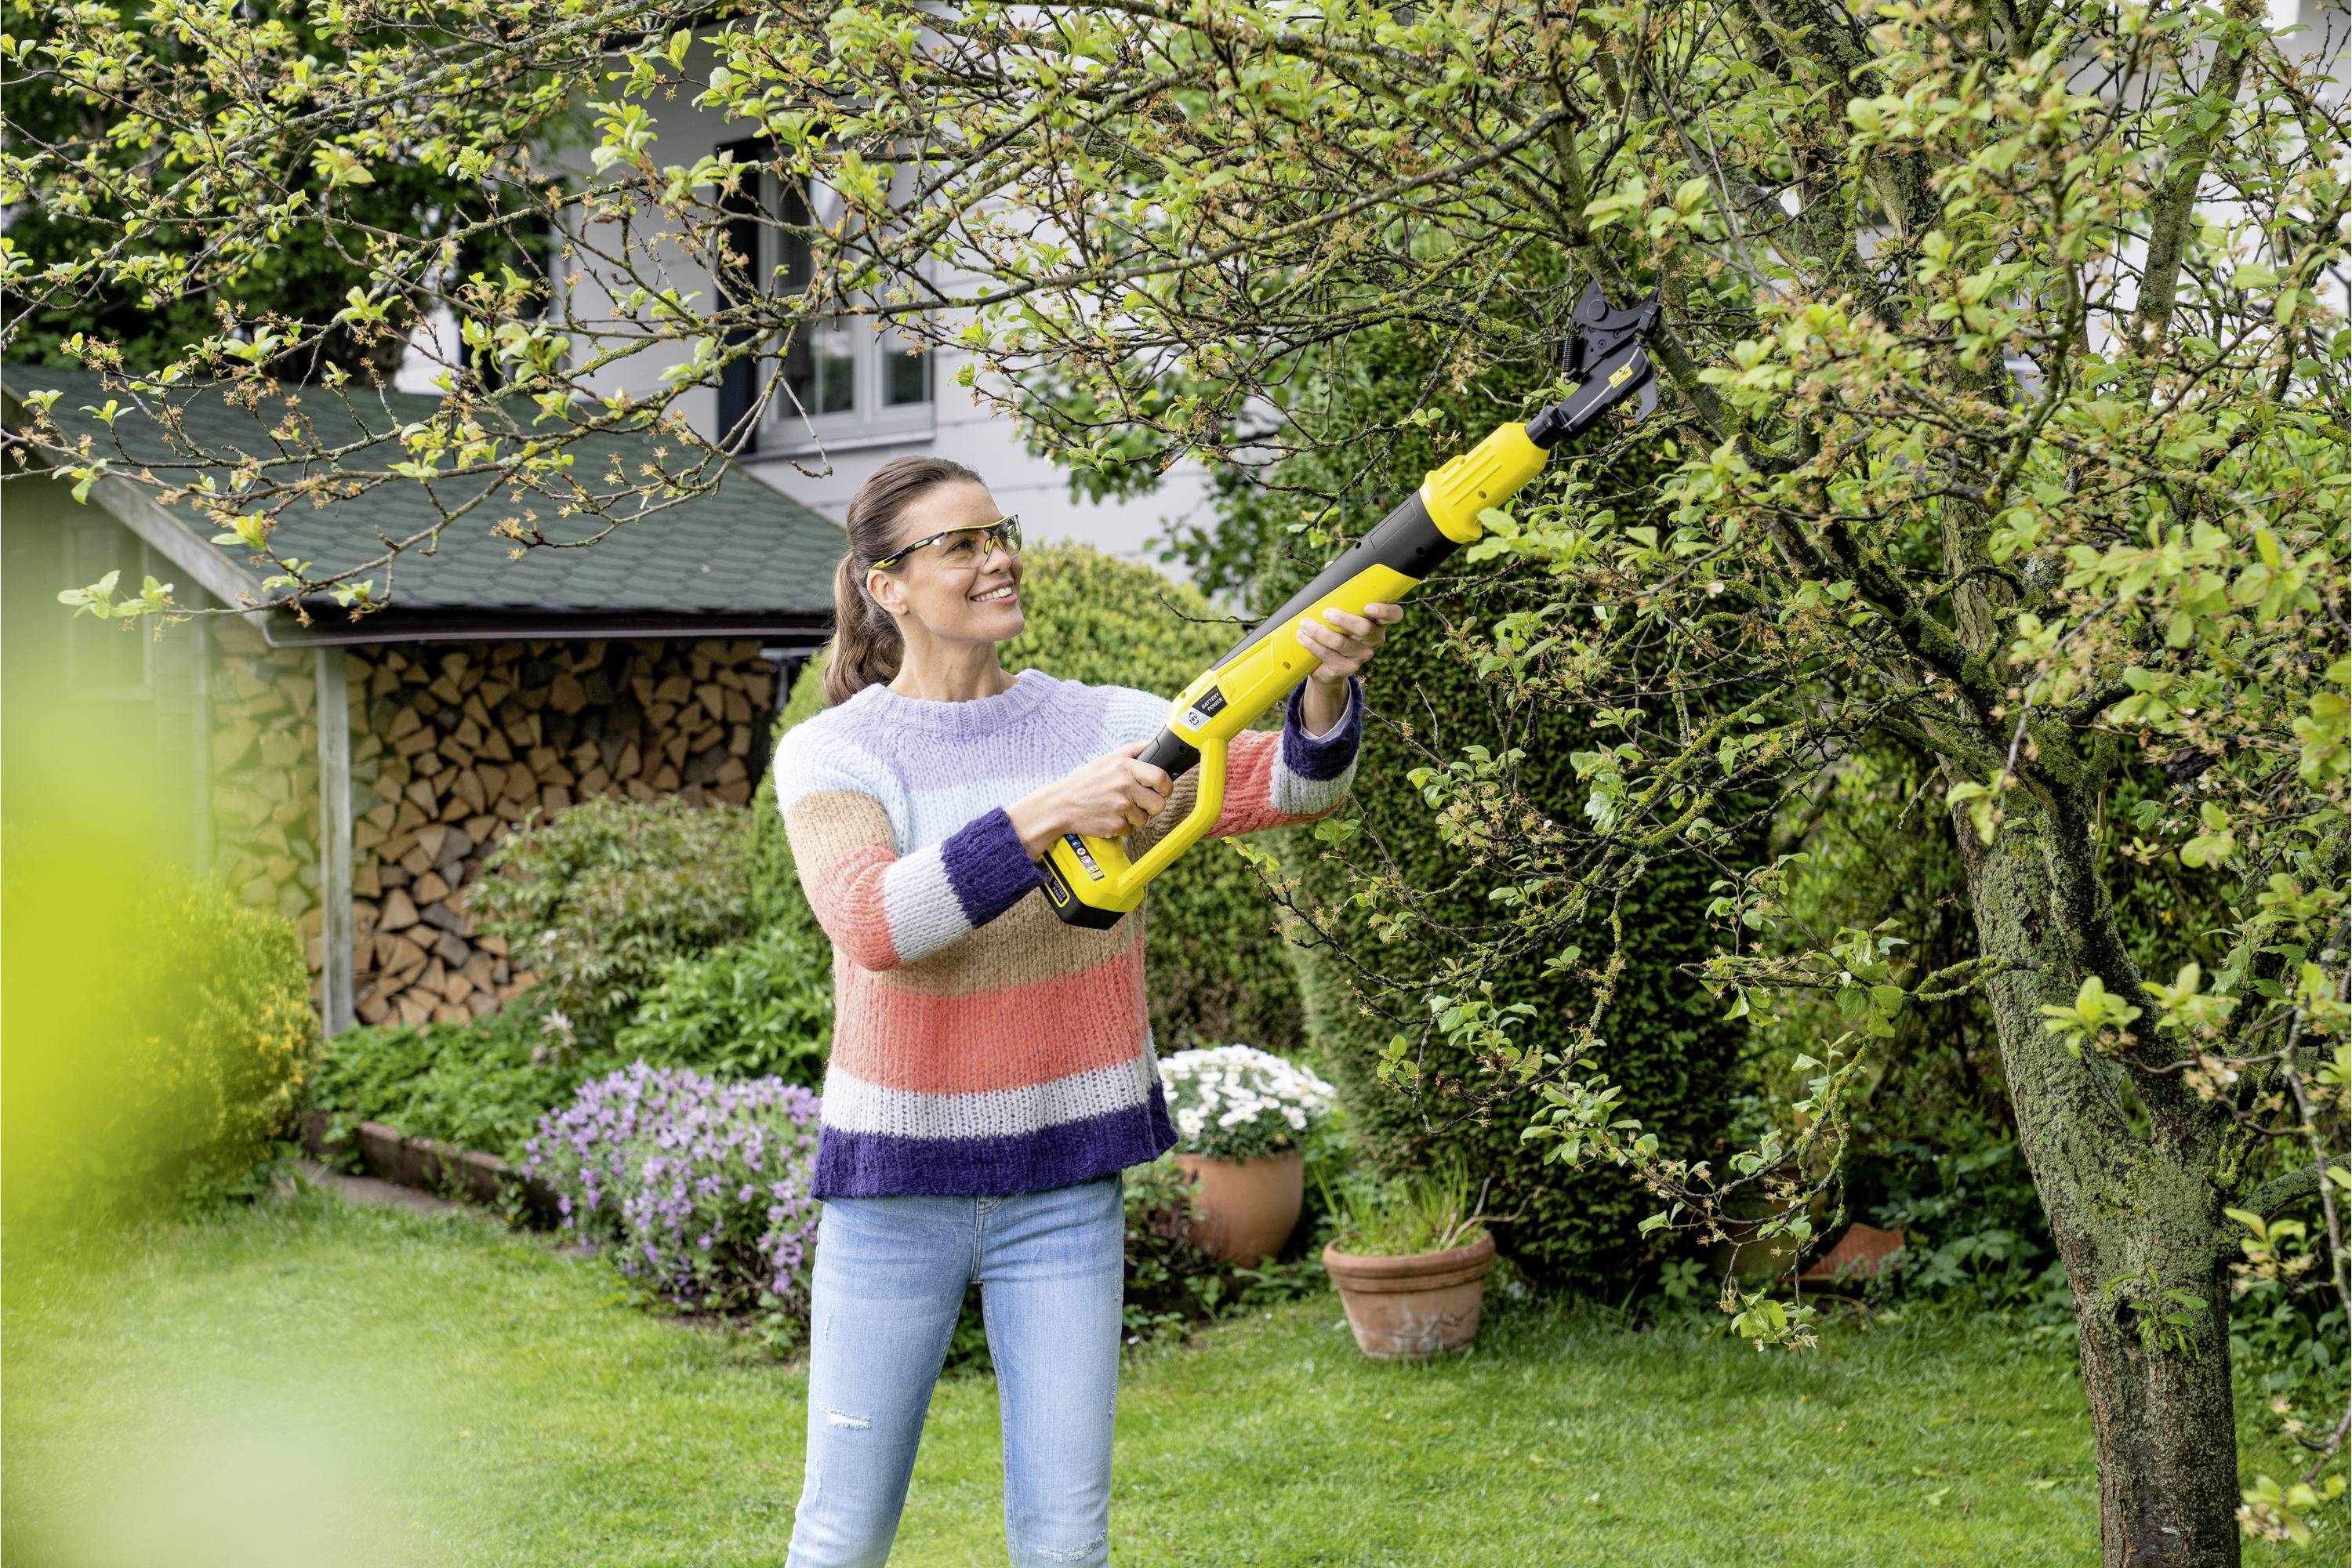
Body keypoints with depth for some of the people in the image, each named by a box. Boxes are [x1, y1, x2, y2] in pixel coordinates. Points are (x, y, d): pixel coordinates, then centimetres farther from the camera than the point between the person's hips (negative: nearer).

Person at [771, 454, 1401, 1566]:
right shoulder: (831, 755, -6)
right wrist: (1047, 813, -33)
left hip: (1063, 1182, 2)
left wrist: (1327, 691, -34)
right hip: (893, 1182, -2)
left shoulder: (1106, 725, 1)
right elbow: (872, 924, -24)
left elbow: (1282, 785, -13)